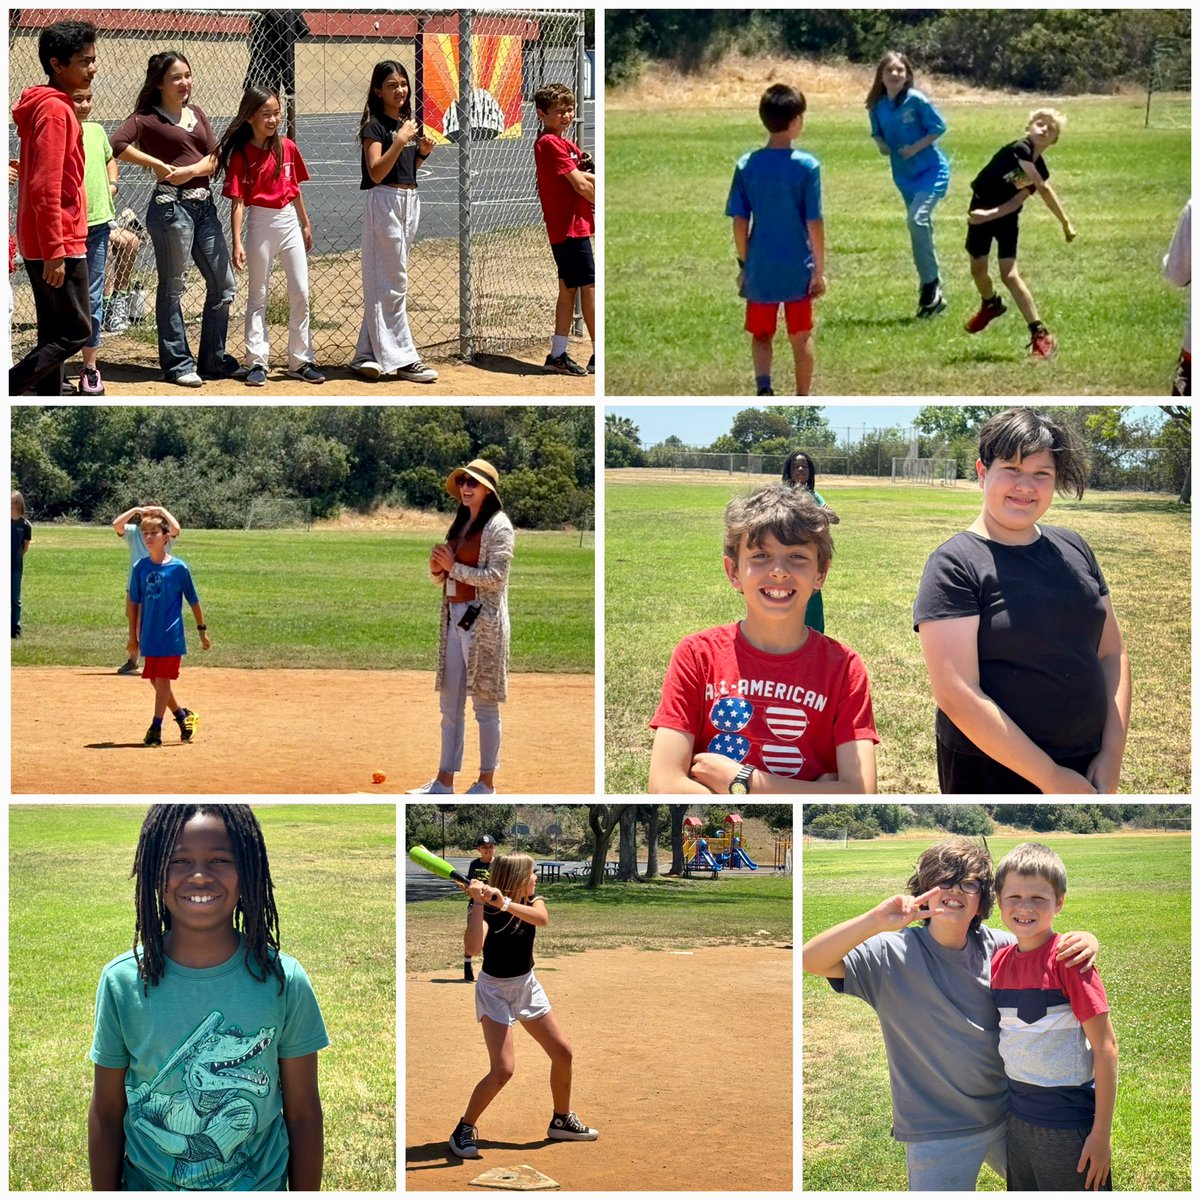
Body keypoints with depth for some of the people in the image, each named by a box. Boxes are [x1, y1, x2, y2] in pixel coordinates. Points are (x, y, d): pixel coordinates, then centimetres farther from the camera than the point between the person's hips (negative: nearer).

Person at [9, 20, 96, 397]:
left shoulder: (48, 105, 14)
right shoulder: (55, 110, -17)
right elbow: (45, 188, -22)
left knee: (55, 334, 12)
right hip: (58, 243, -10)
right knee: (75, 331, -5)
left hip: (47, 243, 10)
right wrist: (55, 251, -23)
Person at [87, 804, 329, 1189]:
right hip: (147, 1185, 0)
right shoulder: (122, 982, -12)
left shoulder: (284, 981, -13)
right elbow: (106, 1114, -4)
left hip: (261, 1185, 0)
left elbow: (304, 1114, -6)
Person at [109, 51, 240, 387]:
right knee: (172, 288, 1)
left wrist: (189, 171, -13)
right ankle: (178, 364, 9)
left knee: (223, 285, 8)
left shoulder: (196, 113, 16)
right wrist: (160, 165, -14)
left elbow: (217, 157, 6)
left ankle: (213, 360, 19)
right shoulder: (148, 118, -3)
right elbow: (117, 145, -20)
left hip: (204, 205, 7)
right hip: (171, 205, -7)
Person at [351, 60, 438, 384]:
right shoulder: (374, 125, -9)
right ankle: (403, 359, -5)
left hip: (410, 201, 8)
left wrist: (422, 152, 4)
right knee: (392, 283, -6)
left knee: (383, 283, 9)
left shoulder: (408, 123, 14)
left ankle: (366, 356, 13)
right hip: (384, 202, -8)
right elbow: (376, 173, -18)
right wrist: (400, 141, -25)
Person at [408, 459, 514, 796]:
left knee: (485, 705, -1)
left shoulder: (498, 526, -7)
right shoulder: (459, 524, 16)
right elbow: (442, 578, 19)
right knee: (450, 705, 9)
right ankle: (444, 781, 14)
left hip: (482, 622, -8)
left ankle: (486, 783, 5)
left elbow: (496, 577, -17)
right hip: (453, 618, 8)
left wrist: (453, 567, -12)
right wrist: (437, 568, -3)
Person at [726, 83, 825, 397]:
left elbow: (739, 223, -2)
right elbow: (814, 224, -10)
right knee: (801, 337, 13)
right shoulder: (807, 166, -12)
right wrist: (820, 270, 0)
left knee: (761, 335, 16)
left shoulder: (746, 165, -5)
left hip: (760, 270, 1)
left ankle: (763, 386, -9)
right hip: (798, 270, -1)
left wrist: (743, 264, 11)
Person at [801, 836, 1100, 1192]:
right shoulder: (892, 954, -14)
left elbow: (1054, 949, 8)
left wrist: (1085, 940, -17)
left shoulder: (996, 946, -3)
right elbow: (810, 959, -26)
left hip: (1008, 1118, 4)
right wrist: (875, 921, -41)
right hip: (937, 1134, -4)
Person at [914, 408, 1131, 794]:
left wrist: (1112, 755, -4)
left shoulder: (1074, 548, 6)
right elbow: (955, 694, -19)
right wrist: (1050, 777, -18)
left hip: (1086, 769, 5)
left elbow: (1111, 654, 9)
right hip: (991, 773, -5)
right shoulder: (953, 566, -11)